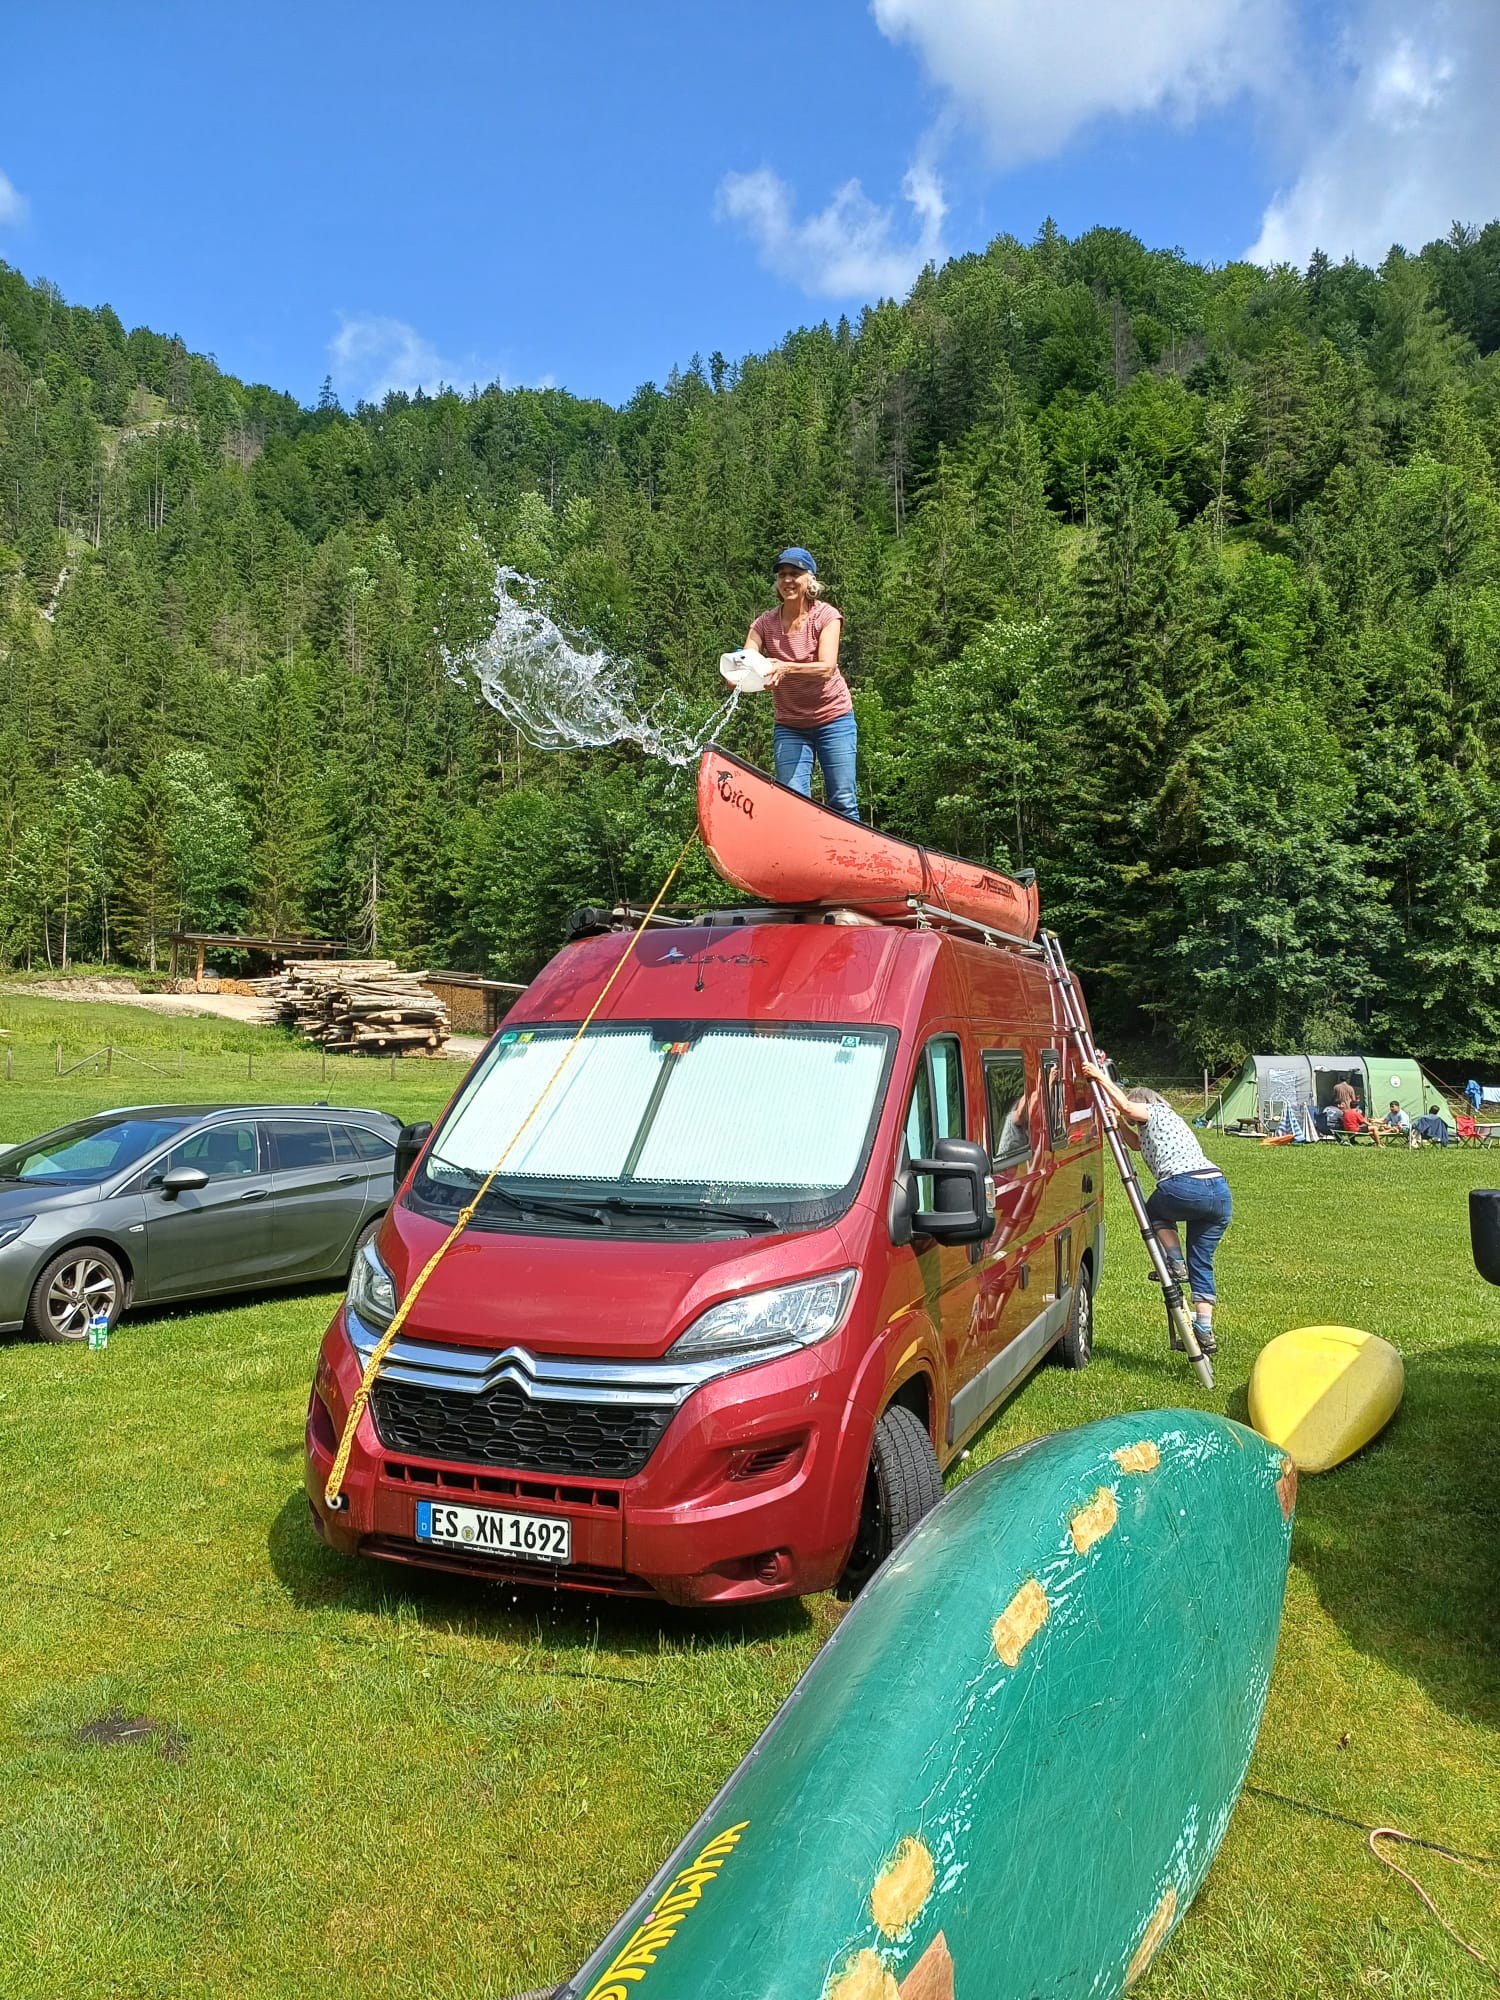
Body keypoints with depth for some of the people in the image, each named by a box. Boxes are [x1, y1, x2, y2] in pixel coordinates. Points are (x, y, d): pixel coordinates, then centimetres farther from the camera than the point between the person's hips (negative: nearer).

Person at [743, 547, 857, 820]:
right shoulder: (765, 623, -1)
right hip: (789, 726, 2)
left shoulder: (826, 616, -8)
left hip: (833, 719, -2)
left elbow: (826, 668, -23)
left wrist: (786, 668, -42)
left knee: (842, 802, -3)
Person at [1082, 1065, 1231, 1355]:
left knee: (1155, 1211, 27)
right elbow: (1137, 1142, 42)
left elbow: (1127, 1106, -7)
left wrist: (1101, 1078, 0)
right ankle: (1204, 1332, 10)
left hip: (1185, 1188, -8)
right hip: (1220, 1192, 8)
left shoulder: (1154, 1111, 13)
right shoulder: (1169, 1119, 35)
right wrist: (1118, 1121, 33)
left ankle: (1175, 1263, 8)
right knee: (1201, 1264, 15)